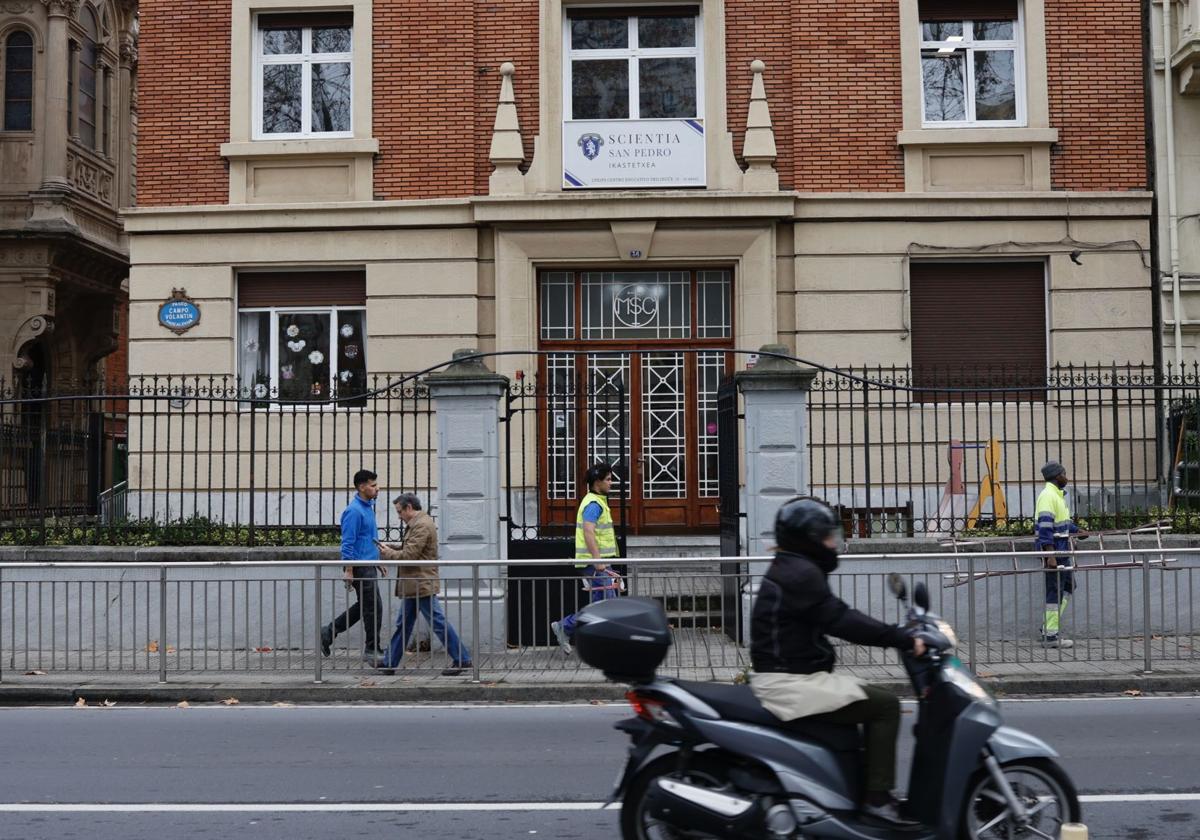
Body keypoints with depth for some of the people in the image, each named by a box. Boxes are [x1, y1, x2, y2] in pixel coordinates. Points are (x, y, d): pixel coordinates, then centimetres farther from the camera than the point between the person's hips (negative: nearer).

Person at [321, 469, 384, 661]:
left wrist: (377, 562, 23)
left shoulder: (368, 507, 13)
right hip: (360, 567, -10)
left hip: (368, 566, 10)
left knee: (364, 606, 15)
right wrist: (348, 571, -20)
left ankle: (329, 633, 22)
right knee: (373, 608, -4)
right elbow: (347, 543, -19)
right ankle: (371, 650, 6)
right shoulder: (354, 511, -16)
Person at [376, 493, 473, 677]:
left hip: (422, 585, -11)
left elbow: (408, 556, -21)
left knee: (438, 622, -5)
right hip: (413, 586, 11)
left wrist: (388, 553, -6)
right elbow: (408, 549, 19)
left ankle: (461, 659, 1)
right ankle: (389, 662, 22)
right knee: (402, 624, 15)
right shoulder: (416, 524, 17)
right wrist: (391, 548, 6)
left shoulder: (422, 525, -17)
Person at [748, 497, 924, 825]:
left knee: (866, 696, 23)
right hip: (789, 684, -11)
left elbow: (838, 617, 17)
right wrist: (903, 640, -18)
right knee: (884, 704, -10)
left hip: (786, 676, 11)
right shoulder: (801, 574, -16)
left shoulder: (791, 569, 17)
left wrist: (898, 635, 12)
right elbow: (842, 621, -22)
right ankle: (877, 797, -7)